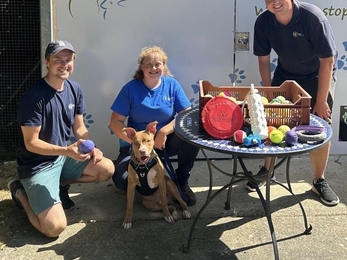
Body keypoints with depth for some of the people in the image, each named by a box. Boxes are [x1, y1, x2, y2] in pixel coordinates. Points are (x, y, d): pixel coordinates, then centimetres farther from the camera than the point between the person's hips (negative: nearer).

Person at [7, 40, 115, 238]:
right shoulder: (34, 96, -23)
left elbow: (79, 127, 7)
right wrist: (67, 151, -33)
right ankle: (21, 191, 10)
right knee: (55, 228, -18)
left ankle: (61, 185, 11)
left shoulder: (75, 89, -1)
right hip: (37, 165, -7)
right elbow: (31, 143, -21)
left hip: (64, 157, 7)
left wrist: (92, 148, -13)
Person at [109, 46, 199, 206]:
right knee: (121, 180, -26)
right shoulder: (131, 88, -8)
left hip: (166, 140, 1)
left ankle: (181, 182, -4)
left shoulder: (172, 85, -4)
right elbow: (115, 122, -7)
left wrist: (164, 132, -22)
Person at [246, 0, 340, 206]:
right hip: (285, 75, 3)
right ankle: (267, 169, 22)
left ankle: (319, 181, 12)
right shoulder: (263, 22, -19)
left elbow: (328, 61, -25)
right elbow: (263, 60, -5)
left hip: (318, 76, -3)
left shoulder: (313, 17, -32)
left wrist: (321, 101, -22)